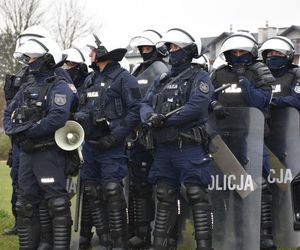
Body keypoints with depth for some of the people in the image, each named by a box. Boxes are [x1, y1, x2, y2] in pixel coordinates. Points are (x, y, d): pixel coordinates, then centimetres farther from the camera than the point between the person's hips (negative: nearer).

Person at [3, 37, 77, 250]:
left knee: (57, 204, -8)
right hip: (27, 153, 8)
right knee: (26, 205, 12)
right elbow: (9, 113, 17)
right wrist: (13, 130, -5)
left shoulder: (59, 87, -8)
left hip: (49, 153, -8)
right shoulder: (26, 89, 17)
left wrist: (28, 130, -21)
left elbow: (58, 118, -23)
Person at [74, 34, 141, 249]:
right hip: (90, 143, 8)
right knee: (91, 192, 8)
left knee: (112, 192, -10)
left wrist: (114, 137, -18)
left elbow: (135, 112, -13)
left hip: (111, 145, -8)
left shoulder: (123, 78, -7)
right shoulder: (90, 80, 17)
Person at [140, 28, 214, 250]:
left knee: (197, 196, -8)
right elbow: (145, 105, 10)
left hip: (189, 147, -6)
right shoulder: (161, 81, 19)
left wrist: (164, 119, -16)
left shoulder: (199, 78, -2)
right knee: (164, 198, 11)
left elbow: (196, 107, -17)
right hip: (164, 147, 7)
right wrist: (151, 116, -14)